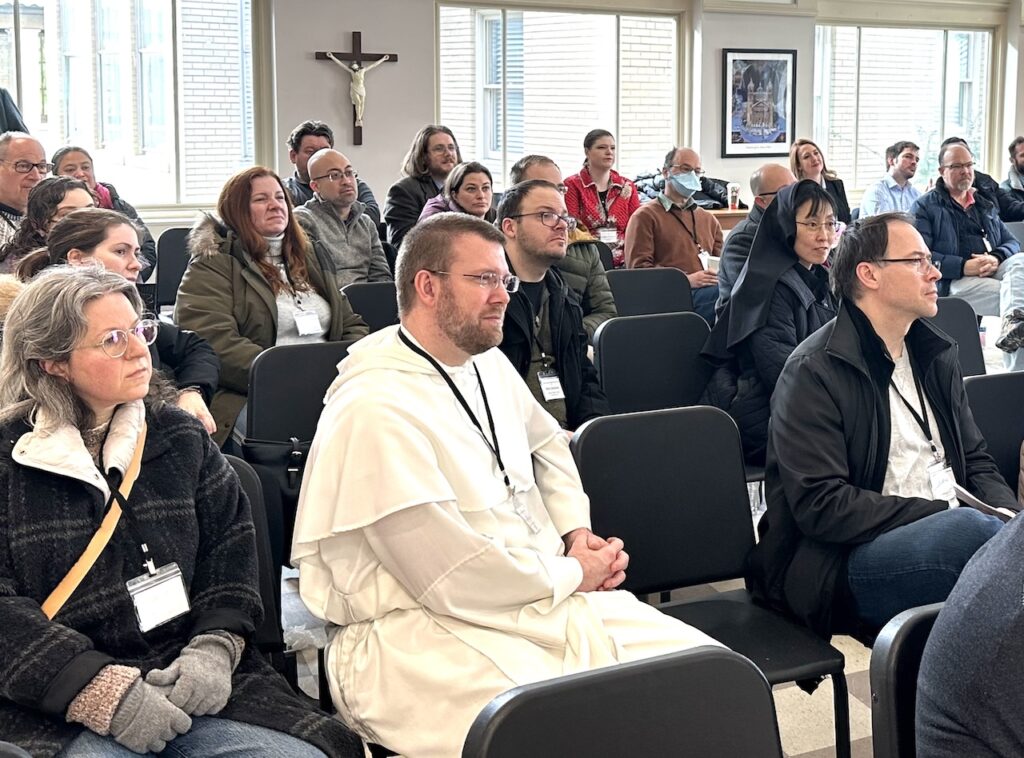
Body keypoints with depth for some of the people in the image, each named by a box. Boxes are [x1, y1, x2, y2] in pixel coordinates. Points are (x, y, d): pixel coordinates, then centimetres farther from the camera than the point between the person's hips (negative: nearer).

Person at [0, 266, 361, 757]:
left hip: (187, 679, 4)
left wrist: (215, 646, -7)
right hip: (59, 708, -4)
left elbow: (230, 544, 11)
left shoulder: (179, 436, 12)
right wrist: (103, 692, -17)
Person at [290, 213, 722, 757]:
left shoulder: (488, 364, 12)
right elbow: (452, 579, -19)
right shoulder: (376, 409, -17)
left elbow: (547, 444, 31)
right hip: (418, 630, -8)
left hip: (542, 593, 9)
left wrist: (577, 531, 13)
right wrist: (573, 574, -5)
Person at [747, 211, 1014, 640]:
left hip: (950, 536, 7)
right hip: (840, 567, -7)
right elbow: (820, 506, -14)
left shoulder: (935, 355, 19)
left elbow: (975, 461, 23)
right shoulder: (814, 372, -6)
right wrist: (940, 515, -17)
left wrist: (1008, 515, 1)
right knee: (968, 527, -35)